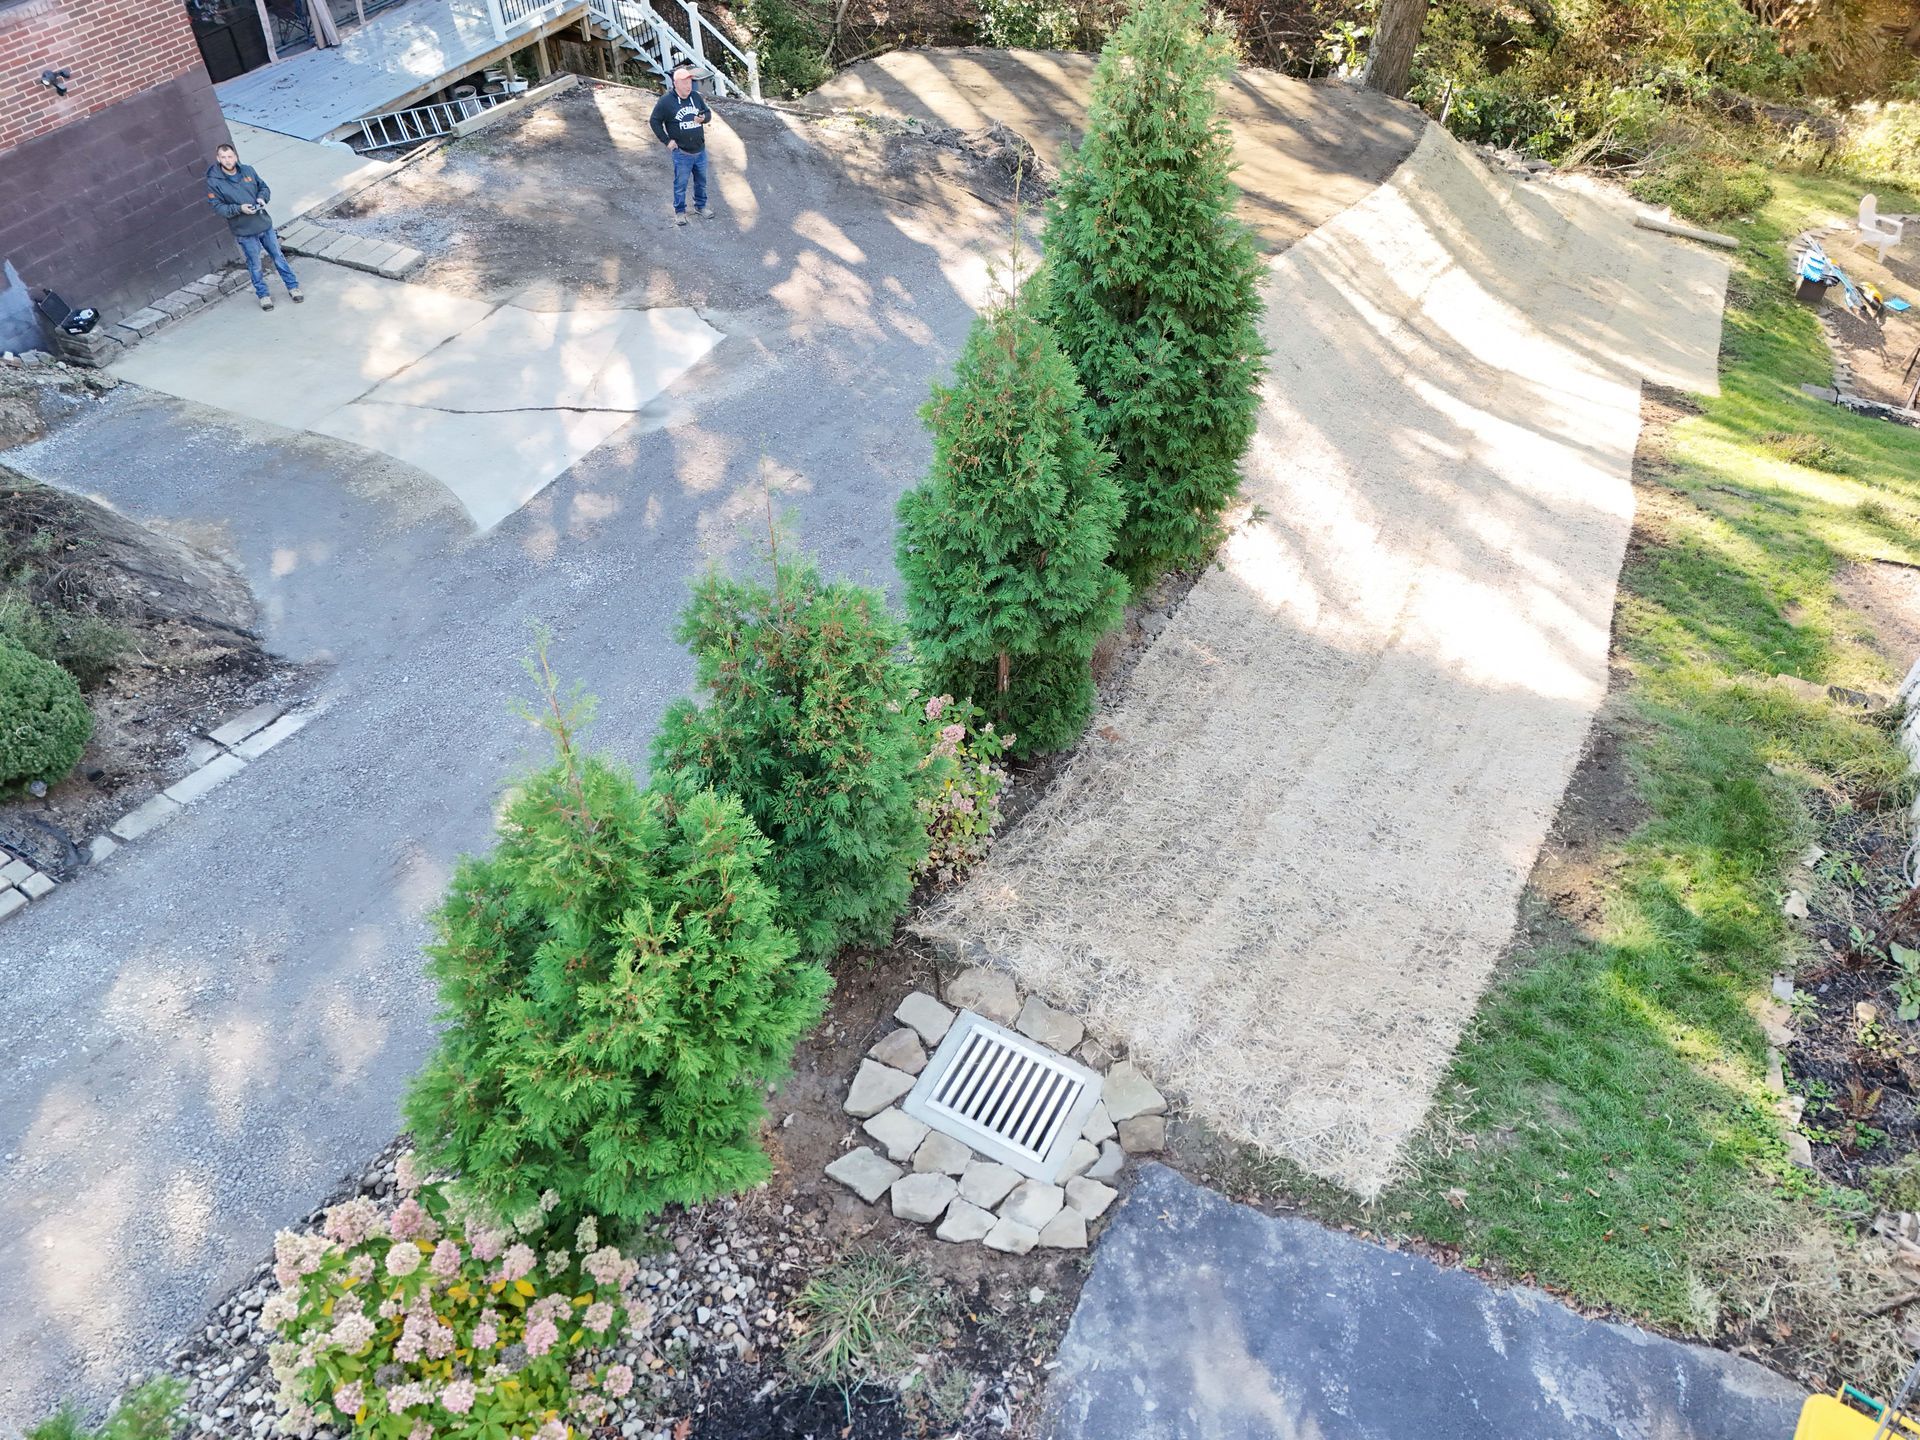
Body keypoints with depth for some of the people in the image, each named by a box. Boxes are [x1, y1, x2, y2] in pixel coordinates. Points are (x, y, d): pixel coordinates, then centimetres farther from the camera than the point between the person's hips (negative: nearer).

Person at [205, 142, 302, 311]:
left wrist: (262, 198, -12)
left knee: (278, 256, 14)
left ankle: (293, 287, 28)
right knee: (255, 265, 9)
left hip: (264, 223, 3)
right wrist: (239, 208, -25)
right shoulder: (214, 182, -12)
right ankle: (263, 295, 26)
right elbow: (218, 207, -11)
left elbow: (264, 187, 10)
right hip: (244, 231, -3)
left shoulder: (248, 170, -2)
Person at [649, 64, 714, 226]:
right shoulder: (666, 101, -14)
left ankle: (700, 206, 38)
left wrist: (703, 118, -13)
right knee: (681, 184, 8)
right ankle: (679, 211, 24)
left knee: (701, 181, 19)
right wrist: (666, 140, -10)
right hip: (682, 153, -4)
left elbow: (708, 113, 11)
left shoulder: (696, 96, -1)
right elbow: (655, 121, -7)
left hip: (700, 150, 5)